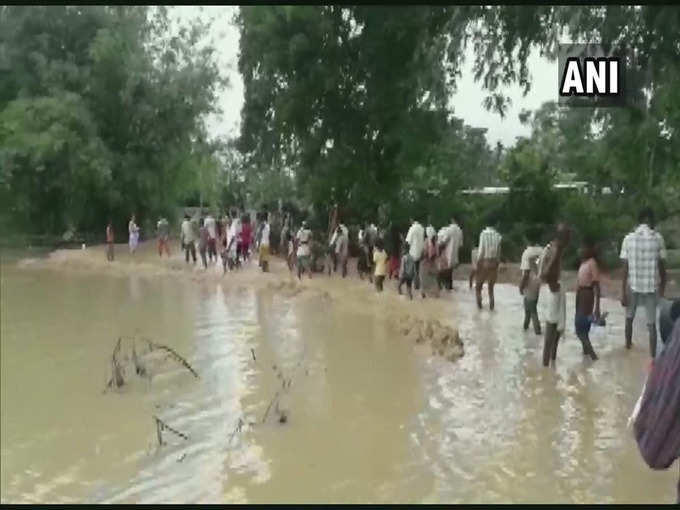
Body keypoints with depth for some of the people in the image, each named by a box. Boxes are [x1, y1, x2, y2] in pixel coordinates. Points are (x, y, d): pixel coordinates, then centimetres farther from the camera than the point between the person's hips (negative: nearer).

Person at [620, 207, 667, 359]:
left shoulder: (628, 239, -5)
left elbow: (625, 269, -6)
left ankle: (628, 345, 40)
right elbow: (662, 267, -2)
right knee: (651, 323, 5)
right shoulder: (658, 238, -6)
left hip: (633, 286, 1)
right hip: (651, 287, -1)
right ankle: (653, 358, 3)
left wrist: (623, 292, -2)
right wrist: (662, 288, 11)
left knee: (629, 317, 23)